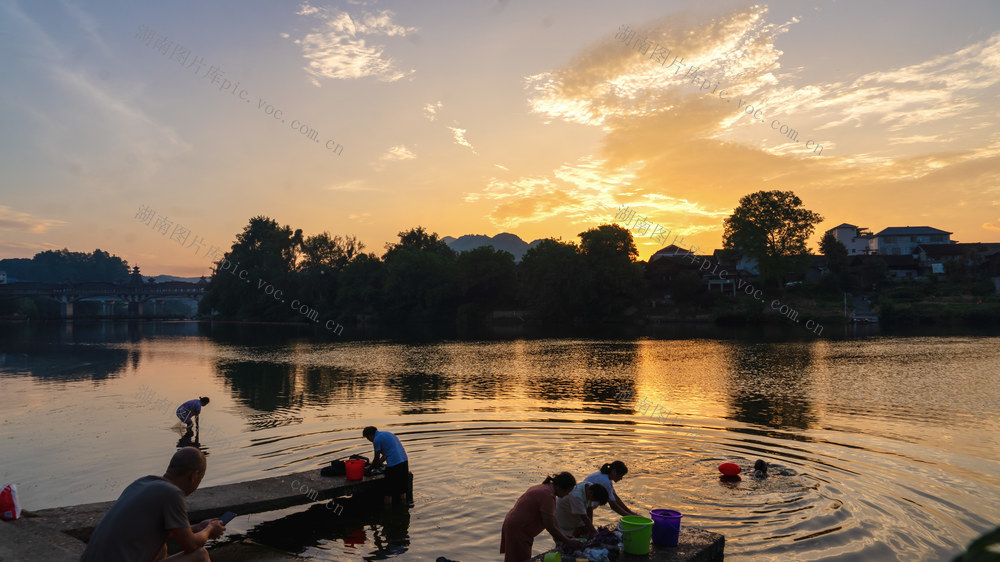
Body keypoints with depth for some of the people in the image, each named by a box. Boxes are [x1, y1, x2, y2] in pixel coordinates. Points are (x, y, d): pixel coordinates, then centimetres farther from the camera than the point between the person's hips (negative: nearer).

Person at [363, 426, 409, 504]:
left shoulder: (377, 440, -5)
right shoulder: (387, 433, 21)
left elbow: (377, 458, 2)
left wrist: (370, 469, 18)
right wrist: (377, 465, 30)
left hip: (393, 464, -9)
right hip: (404, 460, 9)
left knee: (389, 492, 4)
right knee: (402, 490, 19)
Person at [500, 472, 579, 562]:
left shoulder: (544, 487, 8)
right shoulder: (547, 495, -23)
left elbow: (551, 518, 18)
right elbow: (550, 527, -23)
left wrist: (563, 535, 15)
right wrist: (567, 541, -11)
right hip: (517, 531, -11)